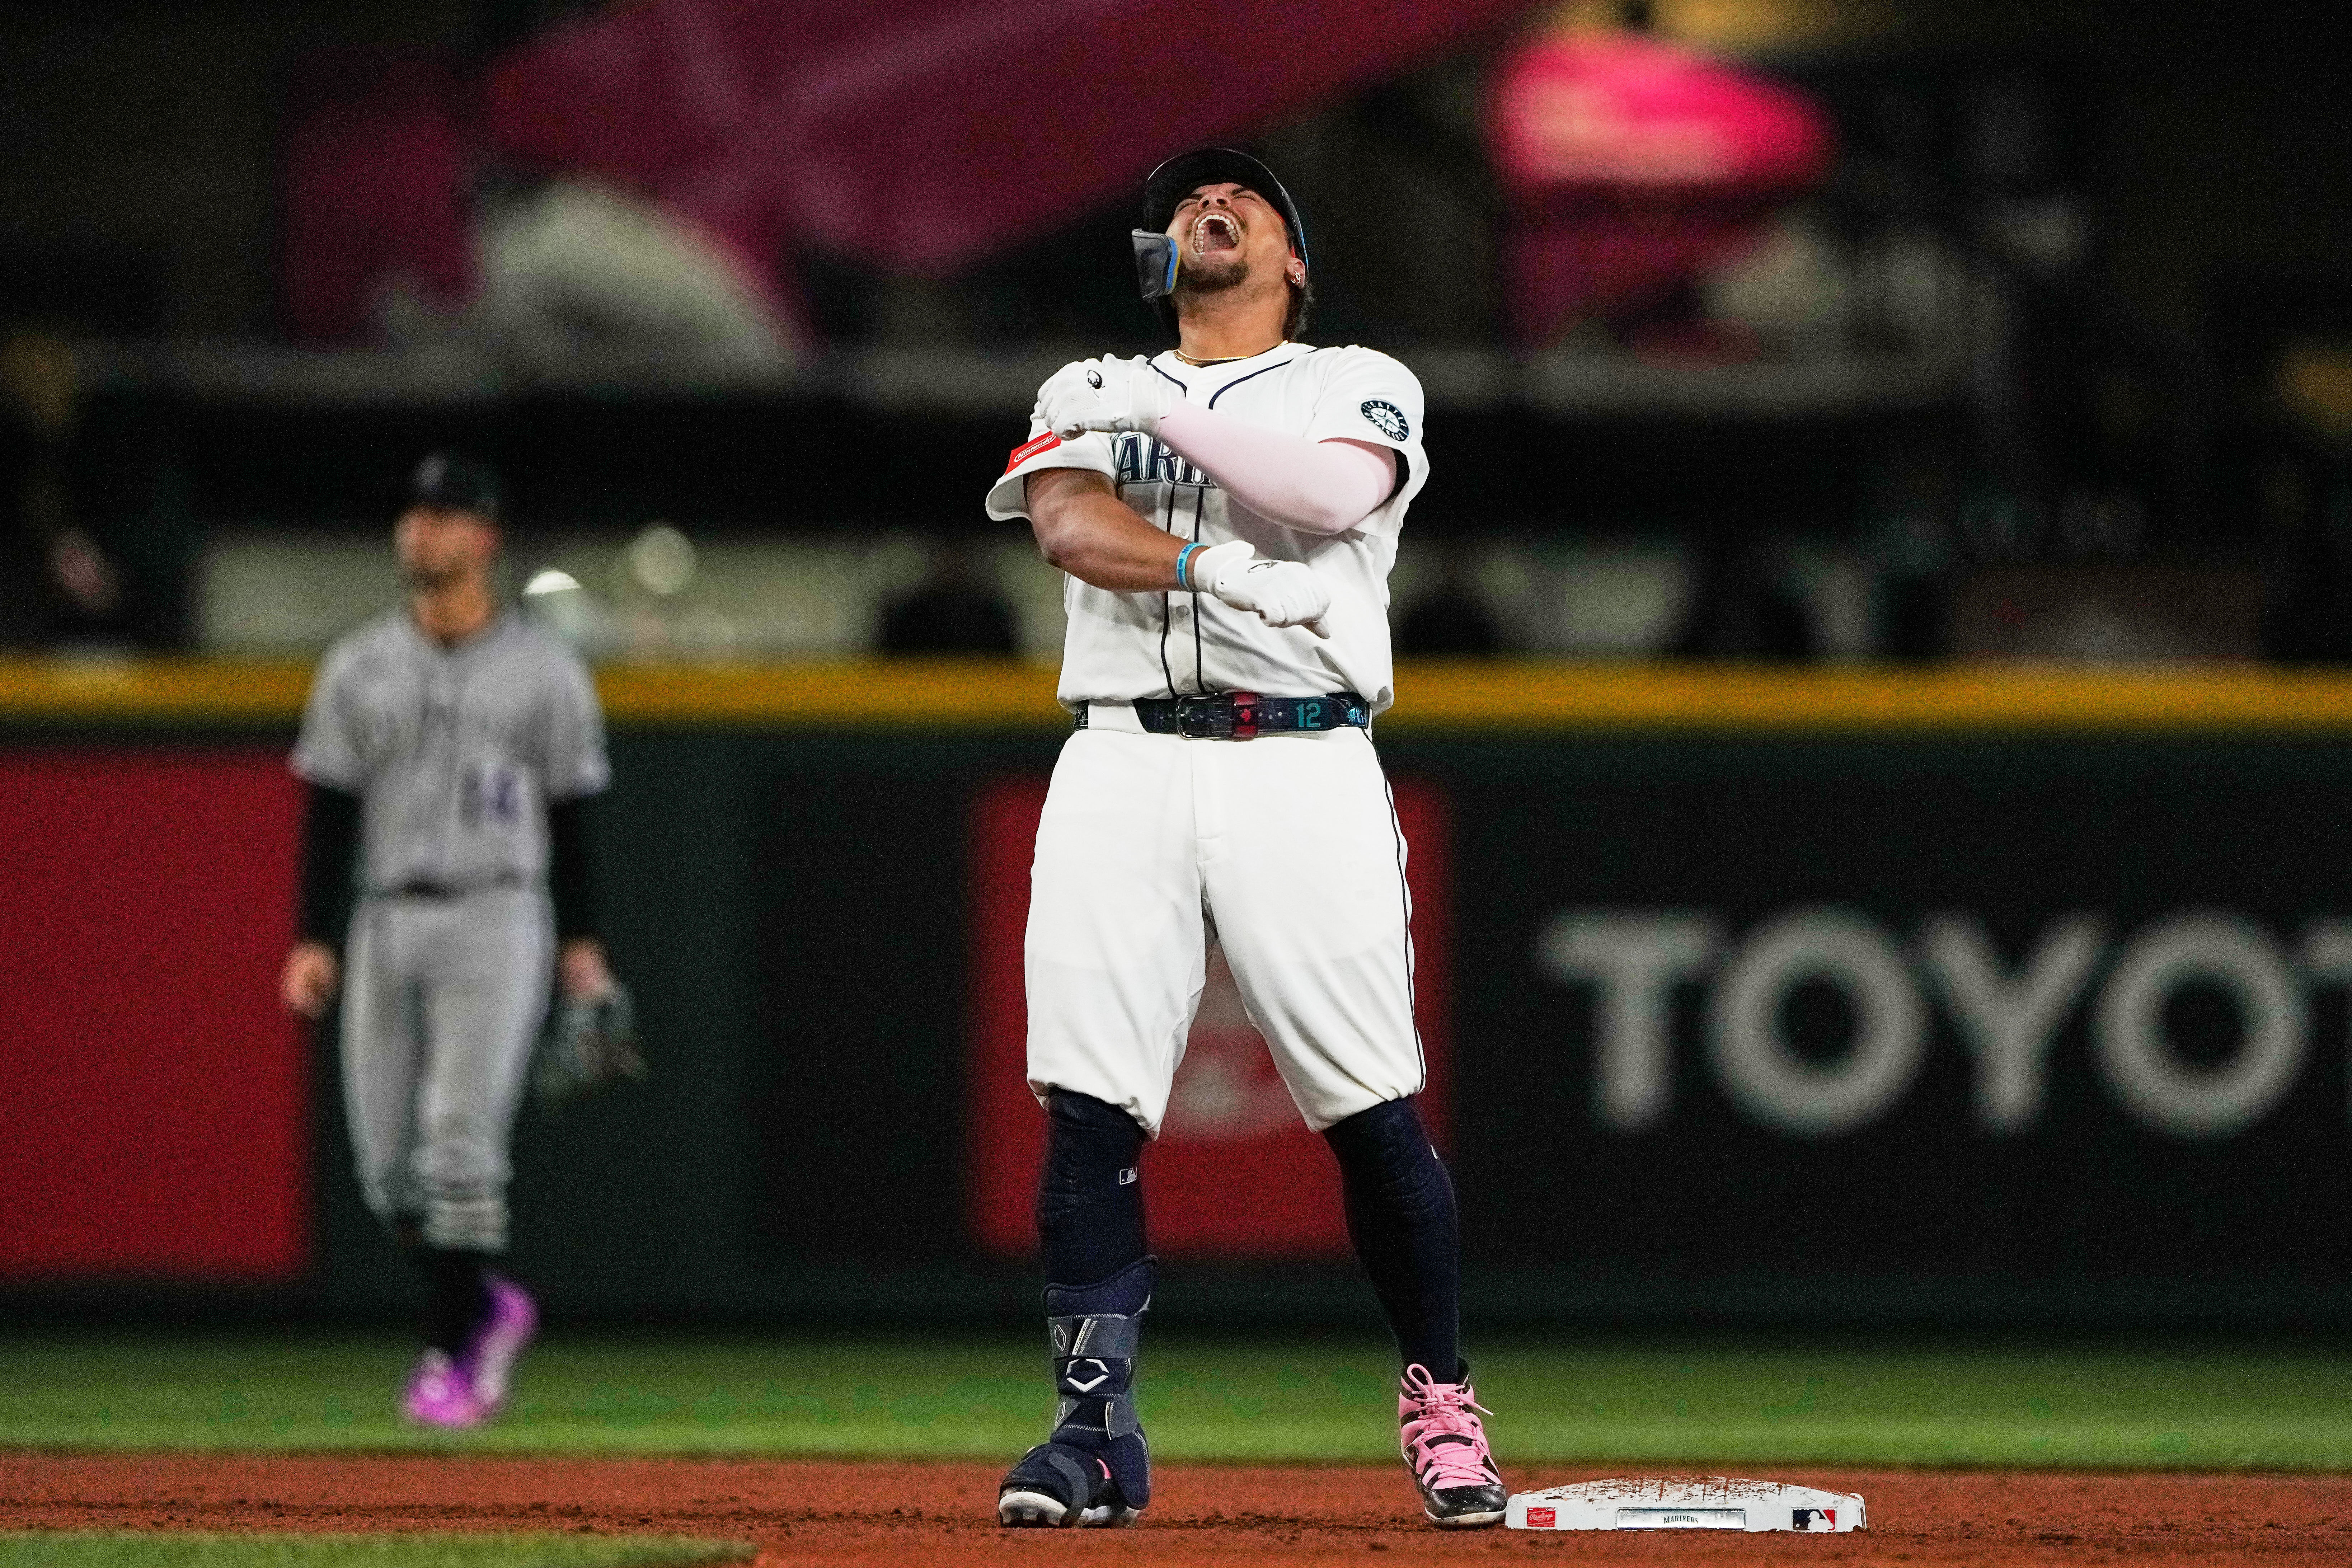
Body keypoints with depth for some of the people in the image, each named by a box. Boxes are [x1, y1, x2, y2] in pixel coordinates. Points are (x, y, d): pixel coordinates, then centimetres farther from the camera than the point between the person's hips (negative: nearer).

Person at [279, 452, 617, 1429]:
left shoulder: (544, 671, 3)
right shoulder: (360, 669, 9)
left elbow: (570, 816, 6)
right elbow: (329, 812, 9)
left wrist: (580, 942, 1)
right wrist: (313, 940, 0)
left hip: (496, 920, -4)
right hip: (387, 922, 4)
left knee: (461, 1141, -15)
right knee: (387, 1162, 1)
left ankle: (453, 1352, -10)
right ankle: (486, 1307, 23)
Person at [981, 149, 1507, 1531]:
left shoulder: (1357, 386, 14)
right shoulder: (1090, 392, 20)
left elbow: (1335, 491, -10)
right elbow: (1068, 521, -1)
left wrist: (1162, 415, -11)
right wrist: (1210, 568, -17)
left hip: (1302, 767, -2)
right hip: (1125, 763, 2)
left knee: (1375, 1111, -6)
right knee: (1087, 1103, -9)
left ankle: (1440, 1398, 10)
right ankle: (1095, 1427, -5)